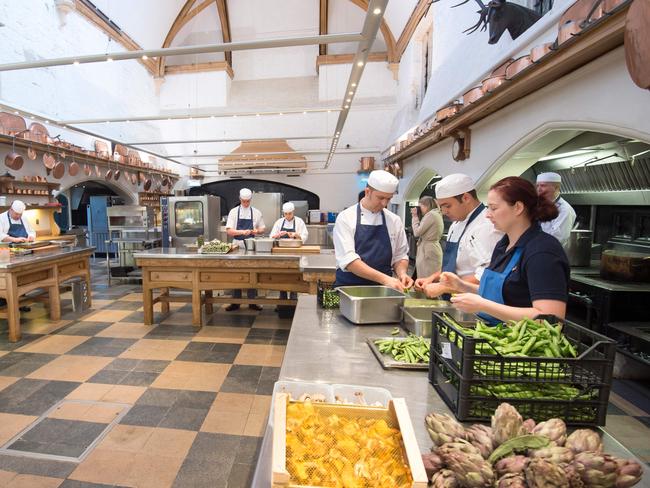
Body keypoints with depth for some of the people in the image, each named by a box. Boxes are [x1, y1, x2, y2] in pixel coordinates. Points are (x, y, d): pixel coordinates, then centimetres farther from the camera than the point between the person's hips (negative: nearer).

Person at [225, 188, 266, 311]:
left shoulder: (256, 212, 5)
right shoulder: (234, 212, 2)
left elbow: (262, 229, 11)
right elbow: (229, 231, -4)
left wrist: (256, 230, -12)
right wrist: (242, 232, -20)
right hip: (237, 246, -1)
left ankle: (252, 301, 14)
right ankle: (235, 302, 14)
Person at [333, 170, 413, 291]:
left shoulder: (394, 220, 6)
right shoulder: (346, 218, -5)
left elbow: (400, 256, 13)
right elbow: (348, 259, -15)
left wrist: (401, 273, -7)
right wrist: (384, 278, -22)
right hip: (350, 287, -3)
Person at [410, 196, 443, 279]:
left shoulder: (431, 214, -13)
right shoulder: (437, 214, 17)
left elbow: (417, 232, -13)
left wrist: (415, 216, -4)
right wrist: (417, 217, 13)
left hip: (428, 250, -10)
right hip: (433, 248, 10)